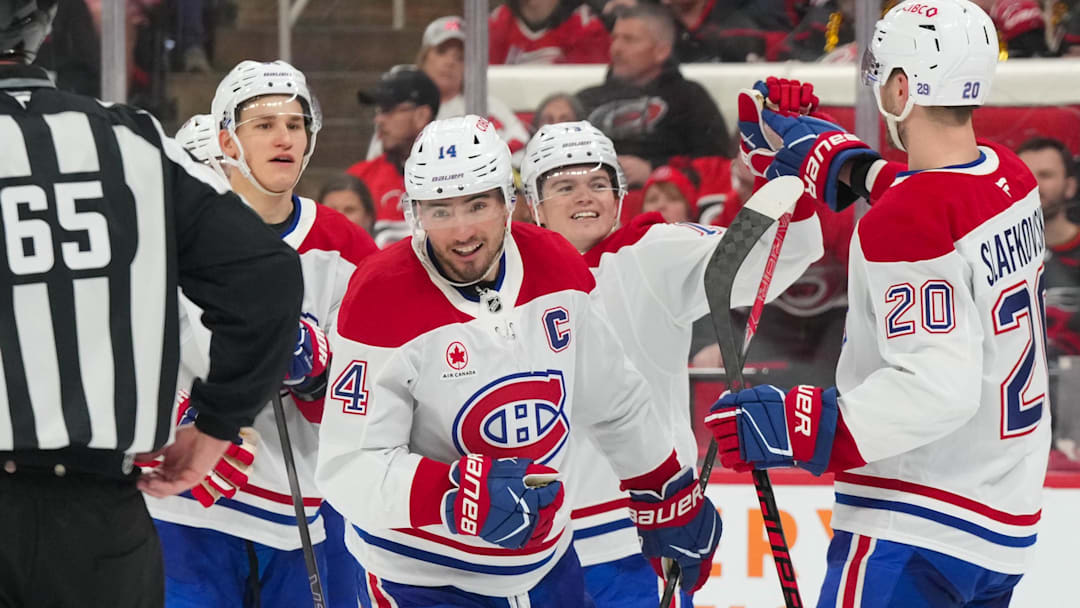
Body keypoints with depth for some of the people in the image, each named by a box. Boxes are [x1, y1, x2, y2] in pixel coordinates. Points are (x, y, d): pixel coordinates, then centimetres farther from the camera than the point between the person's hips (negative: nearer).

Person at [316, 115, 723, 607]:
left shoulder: (555, 268, -2)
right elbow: (348, 469, -23)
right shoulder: (382, 303, -20)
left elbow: (616, 400, 13)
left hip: (547, 566, 6)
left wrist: (673, 499, 19)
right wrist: (458, 495, -36)